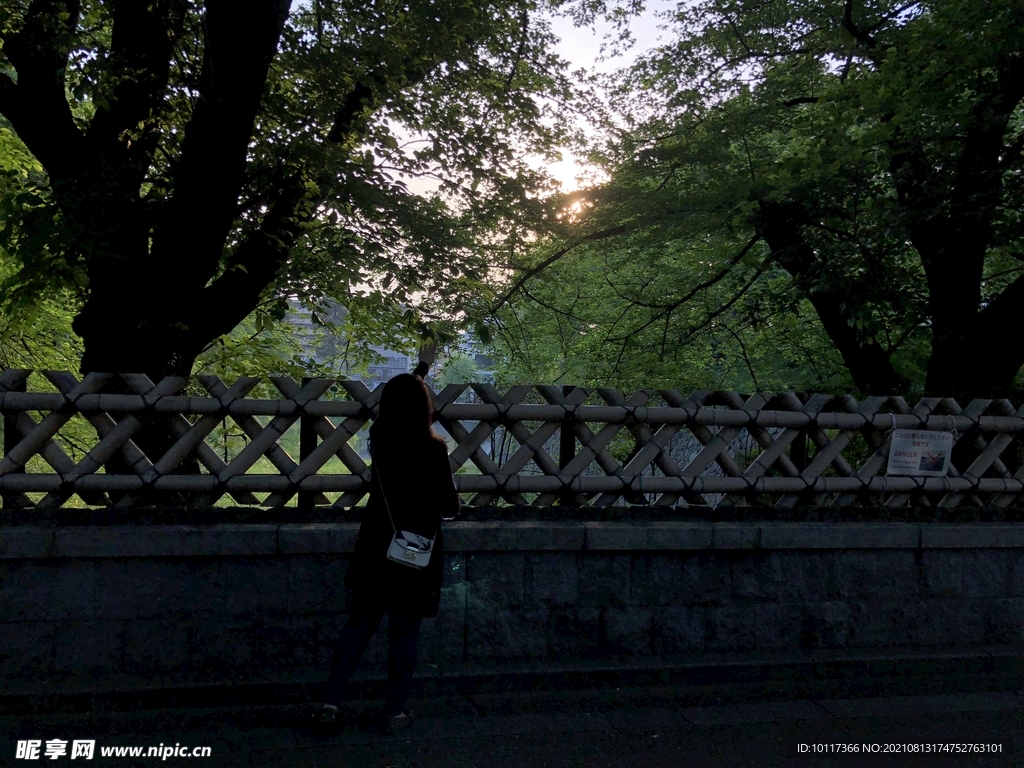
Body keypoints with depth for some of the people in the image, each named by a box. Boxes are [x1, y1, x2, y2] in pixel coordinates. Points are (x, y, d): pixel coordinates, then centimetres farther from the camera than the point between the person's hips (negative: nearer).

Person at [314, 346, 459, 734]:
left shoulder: (379, 439, -4)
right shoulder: (433, 449, -17)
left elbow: (395, 414, 20)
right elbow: (449, 508, -10)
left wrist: (415, 374, 33)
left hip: (376, 548, 4)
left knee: (360, 623, 17)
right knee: (404, 632, 9)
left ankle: (331, 699, 15)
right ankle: (395, 711, 18)